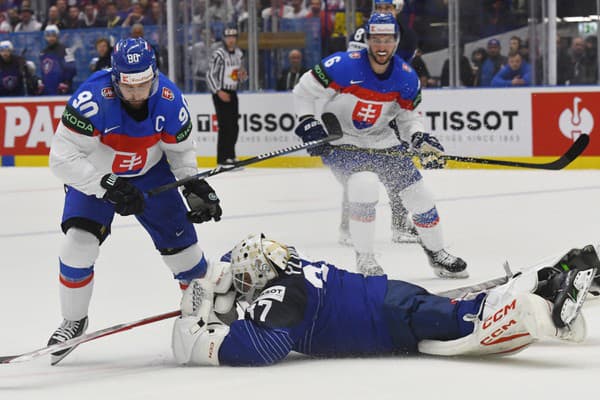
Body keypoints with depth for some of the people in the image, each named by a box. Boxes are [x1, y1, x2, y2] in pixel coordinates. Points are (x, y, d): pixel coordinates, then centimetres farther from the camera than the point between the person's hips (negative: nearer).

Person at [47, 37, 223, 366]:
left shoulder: (169, 99, -23)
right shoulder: (93, 99, -37)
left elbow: (181, 149, -3)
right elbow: (62, 158, -36)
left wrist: (195, 186, -14)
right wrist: (109, 187, -42)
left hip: (149, 172, 3)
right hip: (93, 175, -3)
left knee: (180, 241, 4)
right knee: (78, 243, -19)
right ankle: (73, 321, 4)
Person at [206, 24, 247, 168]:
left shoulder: (238, 53, 11)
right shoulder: (218, 54, -12)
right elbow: (210, 75, -13)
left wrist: (243, 75, -2)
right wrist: (219, 92, -20)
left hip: (232, 93, 8)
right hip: (220, 93, -8)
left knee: (234, 127, 8)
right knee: (225, 126, -12)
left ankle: (230, 156, 18)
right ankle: (222, 159, -10)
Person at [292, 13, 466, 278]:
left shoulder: (406, 77, -8)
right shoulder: (344, 66, -23)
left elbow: (408, 116, 5)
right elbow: (303, 91, -14)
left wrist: (419, 139, -14)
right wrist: (308, 124, -22)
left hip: (383, 141, 5)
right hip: (340, 141, -5)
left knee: (418, 194, 5)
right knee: (365, 184, -30)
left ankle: (437, 254, 28)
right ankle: (364, 258, -13)